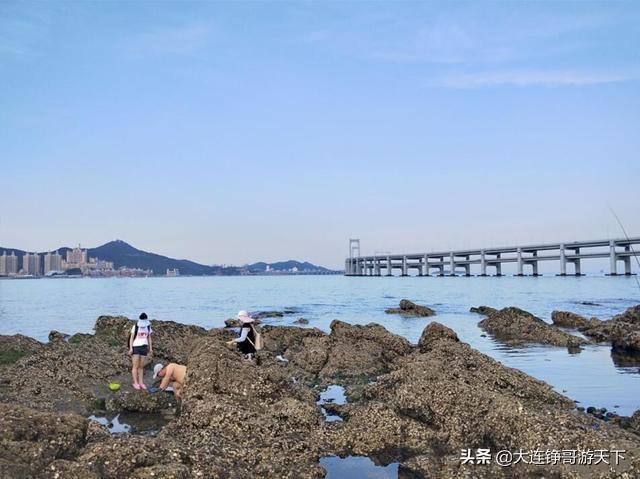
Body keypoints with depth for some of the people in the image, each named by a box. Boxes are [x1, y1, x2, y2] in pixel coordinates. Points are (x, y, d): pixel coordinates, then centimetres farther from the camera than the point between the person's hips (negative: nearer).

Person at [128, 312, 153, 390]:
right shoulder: (135, 326, -6)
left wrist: (150, 348, 10)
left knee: (141, 366, 7)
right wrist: (130, 348, -12)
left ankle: (141, 382, 11)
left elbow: (149, 338, 13)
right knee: (135, 366, -4)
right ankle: (135, 383, 0)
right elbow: (131, 338, -6)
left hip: (144, 347, 4)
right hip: (136, 347, -4)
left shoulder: (148, 327, 7)